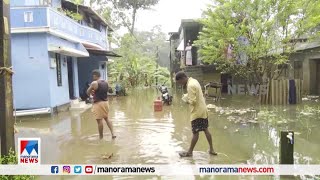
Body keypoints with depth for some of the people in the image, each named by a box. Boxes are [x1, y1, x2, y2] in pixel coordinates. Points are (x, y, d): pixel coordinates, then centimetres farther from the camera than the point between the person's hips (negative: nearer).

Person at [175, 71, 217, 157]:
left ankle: (189, 152, 15)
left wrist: (186, 99, -6)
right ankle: (211, 150, 24)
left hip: (197, 112, -9)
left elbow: (192, 101, -25)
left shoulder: (190, 85, -22)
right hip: (203, 110, 9)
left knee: (195, 133, 2)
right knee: (205, 130, 16)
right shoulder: (194, 81, 8)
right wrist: (187, 96, 6)